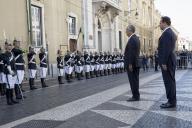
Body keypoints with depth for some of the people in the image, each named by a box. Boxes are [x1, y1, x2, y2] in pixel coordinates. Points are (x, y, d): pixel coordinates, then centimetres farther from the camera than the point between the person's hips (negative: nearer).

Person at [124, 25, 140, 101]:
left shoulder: (132, 39, -17)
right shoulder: (136, 38, 15)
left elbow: (132, 53, -22)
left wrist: (130, 64, -21)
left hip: (131, 64, -10)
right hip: (136, 63, 10)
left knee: (133, 80, -4)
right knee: (135, 80, 13)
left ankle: (135, 96, 2)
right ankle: (136, 96, 21)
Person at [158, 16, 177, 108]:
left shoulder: (166, 33, -15)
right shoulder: (171, 32, 17)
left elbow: (166, 49, -22)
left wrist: (164, 63, -20)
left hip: (167, 61, -10)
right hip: (170, 60, 10)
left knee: (169, 81, -5)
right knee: (171, 81, 13)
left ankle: (171, 102, 0)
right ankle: (172, 100, 21)